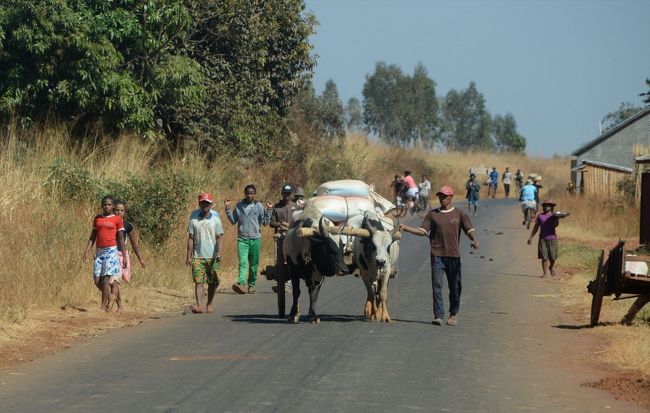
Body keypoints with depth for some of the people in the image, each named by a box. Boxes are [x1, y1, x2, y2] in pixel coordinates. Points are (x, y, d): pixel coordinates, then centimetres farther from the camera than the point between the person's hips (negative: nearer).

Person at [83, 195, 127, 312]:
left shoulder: (117, 219, 1)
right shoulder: (97, 218, 13)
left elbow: (121, 239, 2)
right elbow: (92, 237, 14)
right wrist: (86, 251, 4)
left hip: (111, 251, -5)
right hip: (99, 252, 5)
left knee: (106, 278, -12)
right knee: (97, 280, -1)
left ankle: (103, 306, -8)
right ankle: (111, 297, 21)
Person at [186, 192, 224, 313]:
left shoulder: (215, 218, 0)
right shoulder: (194, 218, 3)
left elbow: (220, 237, -2)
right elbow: (190, 238, 5)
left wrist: (219, 253, -15)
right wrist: (188, 256, 1)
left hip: (212, 256, 0)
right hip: (198, 256, 0)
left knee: (212, 283, 8)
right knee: (198, 281, -11)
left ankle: (209, 304, 24)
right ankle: (199, 305, -21)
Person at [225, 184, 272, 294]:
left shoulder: (258, 206, 4)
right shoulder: (239, 206, 8)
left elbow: (265, 222, 2)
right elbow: (233, 221, 13)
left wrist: (269, 210, -8)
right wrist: (228, 209, 5)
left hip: (255, 239, 1)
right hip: (242, 239, 0)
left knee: (254, 264, 8)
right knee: (242, 262, -17)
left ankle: (251, 285, 19)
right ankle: (241, 283, -30)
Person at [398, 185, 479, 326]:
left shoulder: (459, 214, 7)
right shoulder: (433, 214, 11)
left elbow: (470, 230, 0)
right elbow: (422, 231, 7)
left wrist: (474, 240, -21)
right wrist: (406, 228, -6)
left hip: (453, 256, 0)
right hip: (437, 255, 0)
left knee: (455, 286, 5)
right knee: (437, 285, -8)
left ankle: (453, 314, 19)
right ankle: (438, 315, -9)